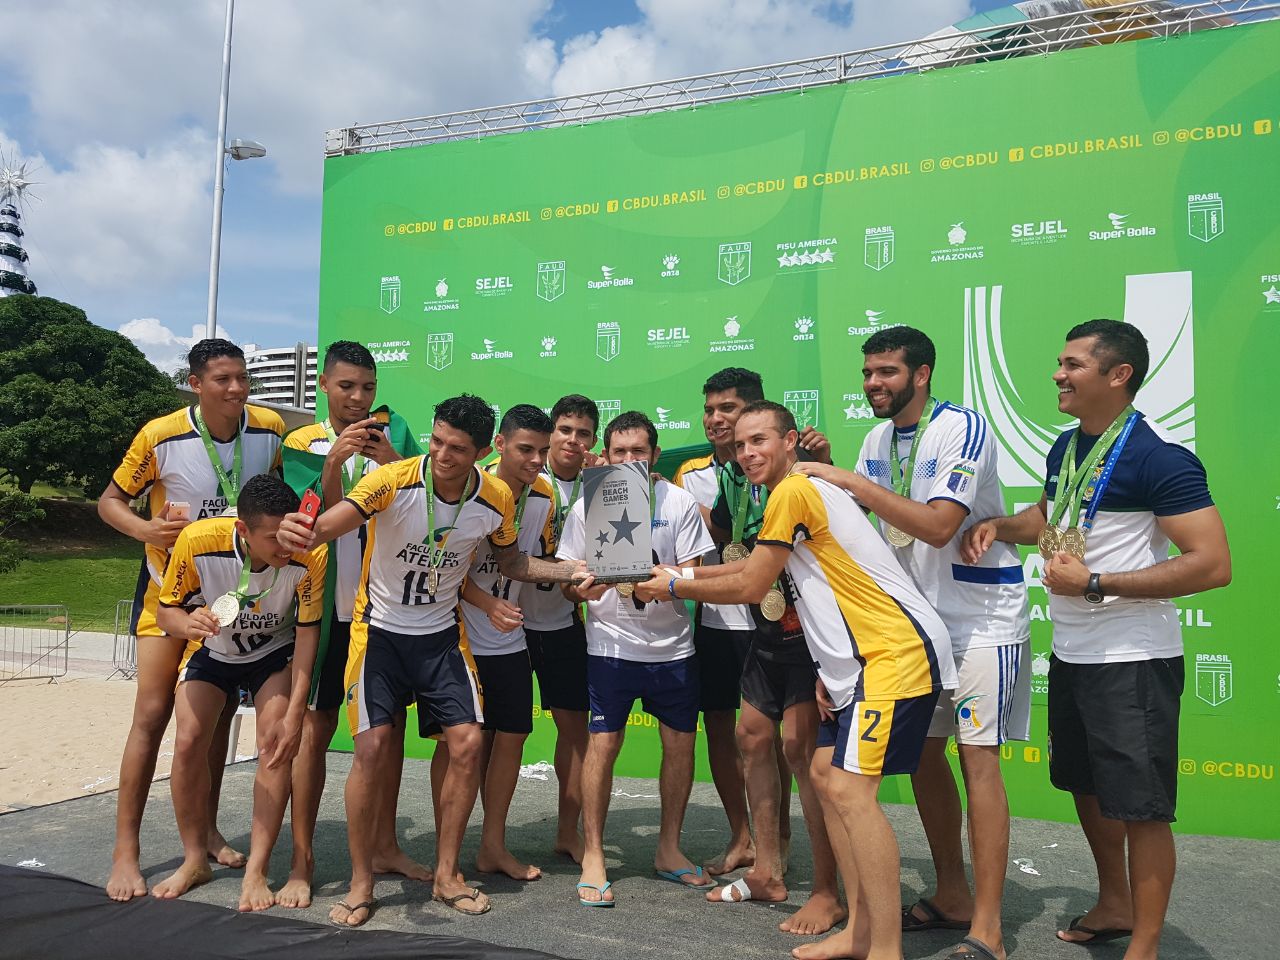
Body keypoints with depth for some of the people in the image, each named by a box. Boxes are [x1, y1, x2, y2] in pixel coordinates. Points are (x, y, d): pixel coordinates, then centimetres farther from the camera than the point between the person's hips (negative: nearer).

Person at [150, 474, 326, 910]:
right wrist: (188, 623, -41)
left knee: (276, 744, -17)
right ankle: (195, 861, 13)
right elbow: (166, 610, -16)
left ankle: (257, 871, -5)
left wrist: (295, 714, -27)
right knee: (188, 743, -9)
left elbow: (307, 635, -24)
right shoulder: (197, 541, -32)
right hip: (211, 650, 1)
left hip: (275, 653, -1)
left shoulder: (309, 555, -34)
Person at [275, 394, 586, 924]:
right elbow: (327, 526, -34)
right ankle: (361, 882, 10)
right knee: (373, 748, -11)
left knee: (468, 743, -5)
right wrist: (301, 533, -57)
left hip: (442, 633, 3)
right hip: (380, 629, -3)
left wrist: (568, 571, -6)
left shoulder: (496, 499, -10)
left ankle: (446, 873, 15)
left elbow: (512, 562, 7)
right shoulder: (394, 480, -21)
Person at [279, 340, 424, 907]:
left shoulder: (394, 431, 6)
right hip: (331, 602, -2)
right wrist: (333, 462, -23)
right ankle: (301, 861, 9)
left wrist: (390, 459, -18)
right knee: (315, 728, 0)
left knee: (391, 722, 9)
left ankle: (385, 845, 23)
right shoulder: (303, 445, 1)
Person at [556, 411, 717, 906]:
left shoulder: (679, 502, -2)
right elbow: (568, 578, 2)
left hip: (672, 645, 2)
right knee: (602, 743, -5)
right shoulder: (587, 506, -1)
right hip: (610, 644, -1)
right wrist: (584, 589, -20)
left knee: (681, 743, 7)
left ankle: (669, 848, 26)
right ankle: (592, 855, 11)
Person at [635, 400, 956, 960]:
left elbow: (750, 586, -10)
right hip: (862, 656, 11)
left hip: (897, 652, -11)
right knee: (827, 775, 11)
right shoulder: (801, 493, 19)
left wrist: (675, 587, 3)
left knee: (850, 790, -14)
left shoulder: (793, 491, -13)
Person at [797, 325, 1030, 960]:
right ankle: (952, 895, 25)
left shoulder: (963, 427, -17)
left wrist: (850, 480, -26)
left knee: (977, 758, -9)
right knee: (922, 754, 10)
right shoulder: (878, 441, 6)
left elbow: (938, 526, -28)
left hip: (983, 617, -7)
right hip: (920, 618, 8)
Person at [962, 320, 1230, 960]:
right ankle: (1114, 906, 42)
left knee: (1139, 805, 3)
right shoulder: (1065, 447, 6)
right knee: (1088, 786, 21)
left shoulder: (1158, 457, -18)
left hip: (1133, 660, -9)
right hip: (1070, 652, 9)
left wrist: (1095, 584, -24)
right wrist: (1000, 526, 3)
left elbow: (1213, 564, -23)